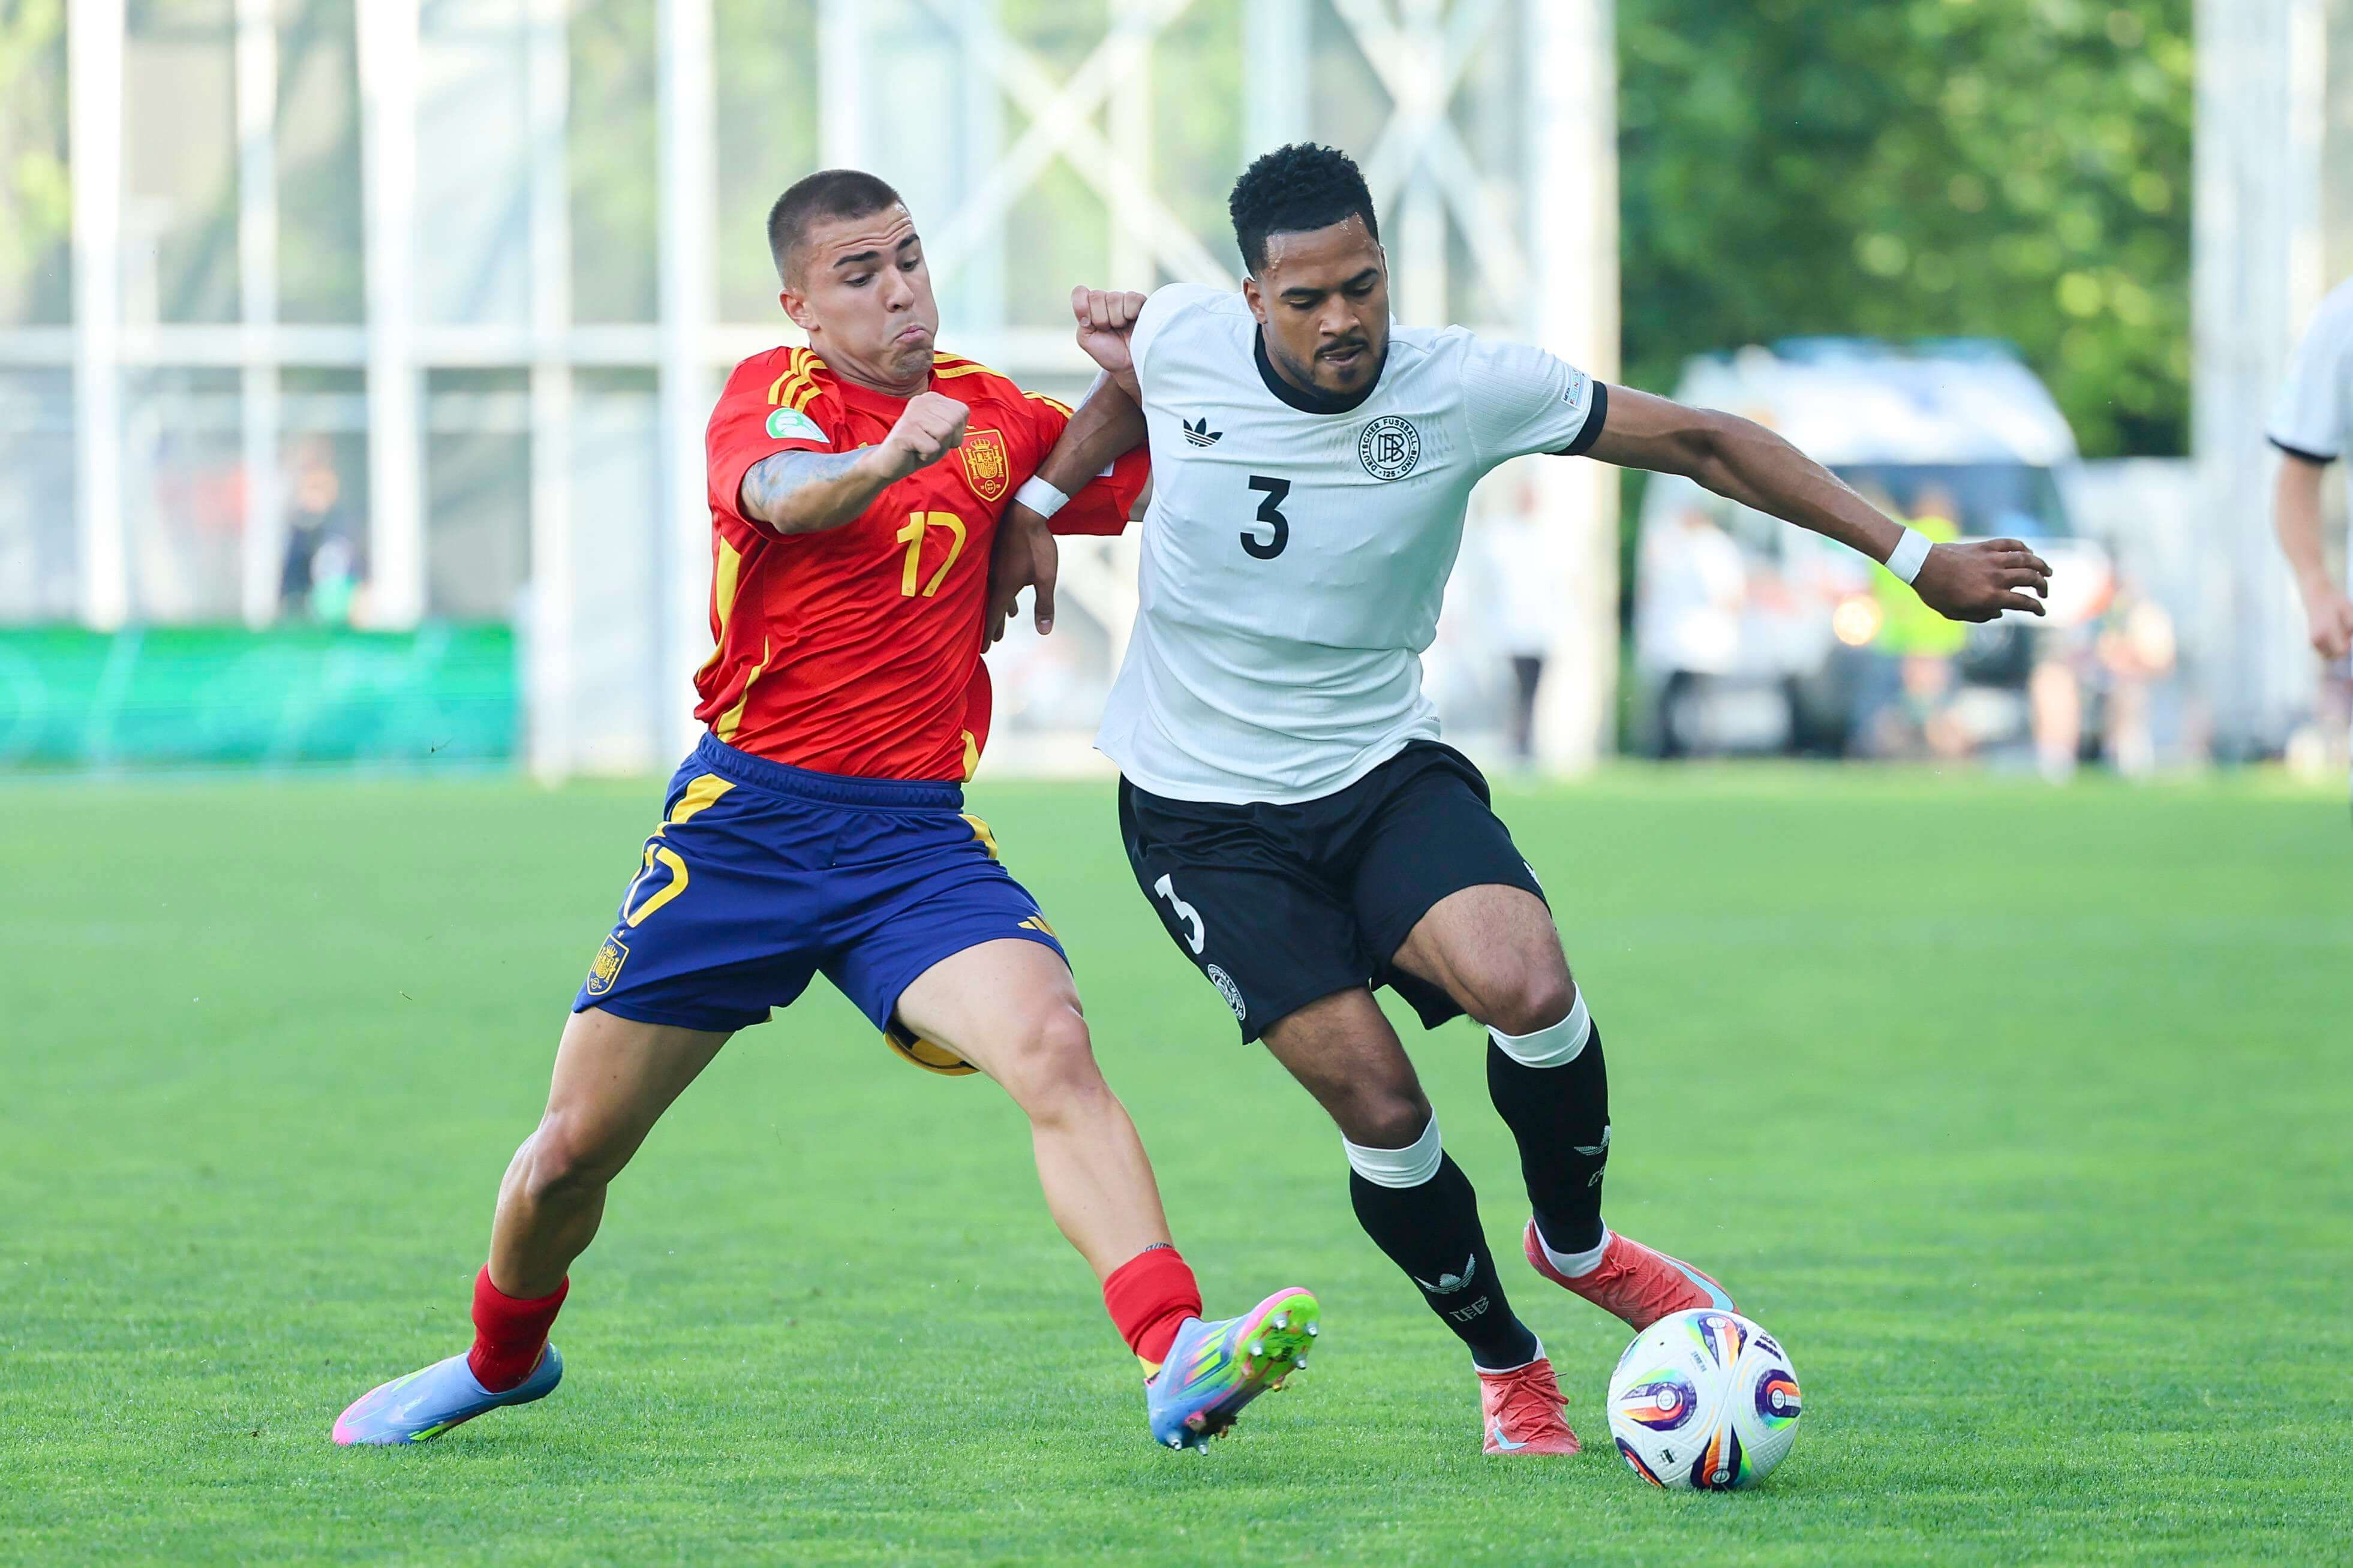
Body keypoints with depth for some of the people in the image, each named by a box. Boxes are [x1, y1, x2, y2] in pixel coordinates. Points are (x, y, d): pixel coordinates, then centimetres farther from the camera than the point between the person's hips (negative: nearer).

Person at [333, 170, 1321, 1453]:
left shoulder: (993, 418, 10)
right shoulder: (773, 391, -3)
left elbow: (1146, 485, 22)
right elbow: (780, 493, -27)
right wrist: (889, 461, -50)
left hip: (916, 839, 2)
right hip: (747, 818, -2)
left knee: (1053, 1047, -27)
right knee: (571, 1153, 5)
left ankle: (1175, 1360, -39)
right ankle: (504, 1358, 36)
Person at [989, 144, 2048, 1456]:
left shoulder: (1471, 387, -15)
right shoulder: (1180, 340, -12)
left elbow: (1700, 443, -7)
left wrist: (1916, 559, -6)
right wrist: (1043, 505, 10)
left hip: (1380, 769, 0)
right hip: (1204, 811, 0)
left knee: (1529, 988, -27)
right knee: (1378, 1104, -12)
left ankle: (1576, 1241, 6)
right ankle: (1506, 1366, 16)